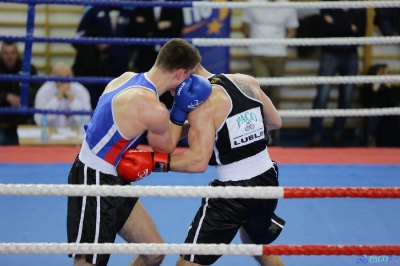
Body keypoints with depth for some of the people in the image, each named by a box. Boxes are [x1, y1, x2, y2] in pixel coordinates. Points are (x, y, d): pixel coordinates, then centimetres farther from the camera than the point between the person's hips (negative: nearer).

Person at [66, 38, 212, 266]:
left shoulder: (128, 78, 2)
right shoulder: (154, 109, -23)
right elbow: (165, 149, -4)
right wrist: (181, 110, 2)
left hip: (114, 181, 10)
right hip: (94, 182, -10)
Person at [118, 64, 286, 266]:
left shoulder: (203, 103, -17)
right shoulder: (247, 82, 3)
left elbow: (198, 161, -25)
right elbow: (275, 122, 16)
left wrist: (152, 161, -23)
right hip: (267, 181, 8)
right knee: (257, 246, 33)